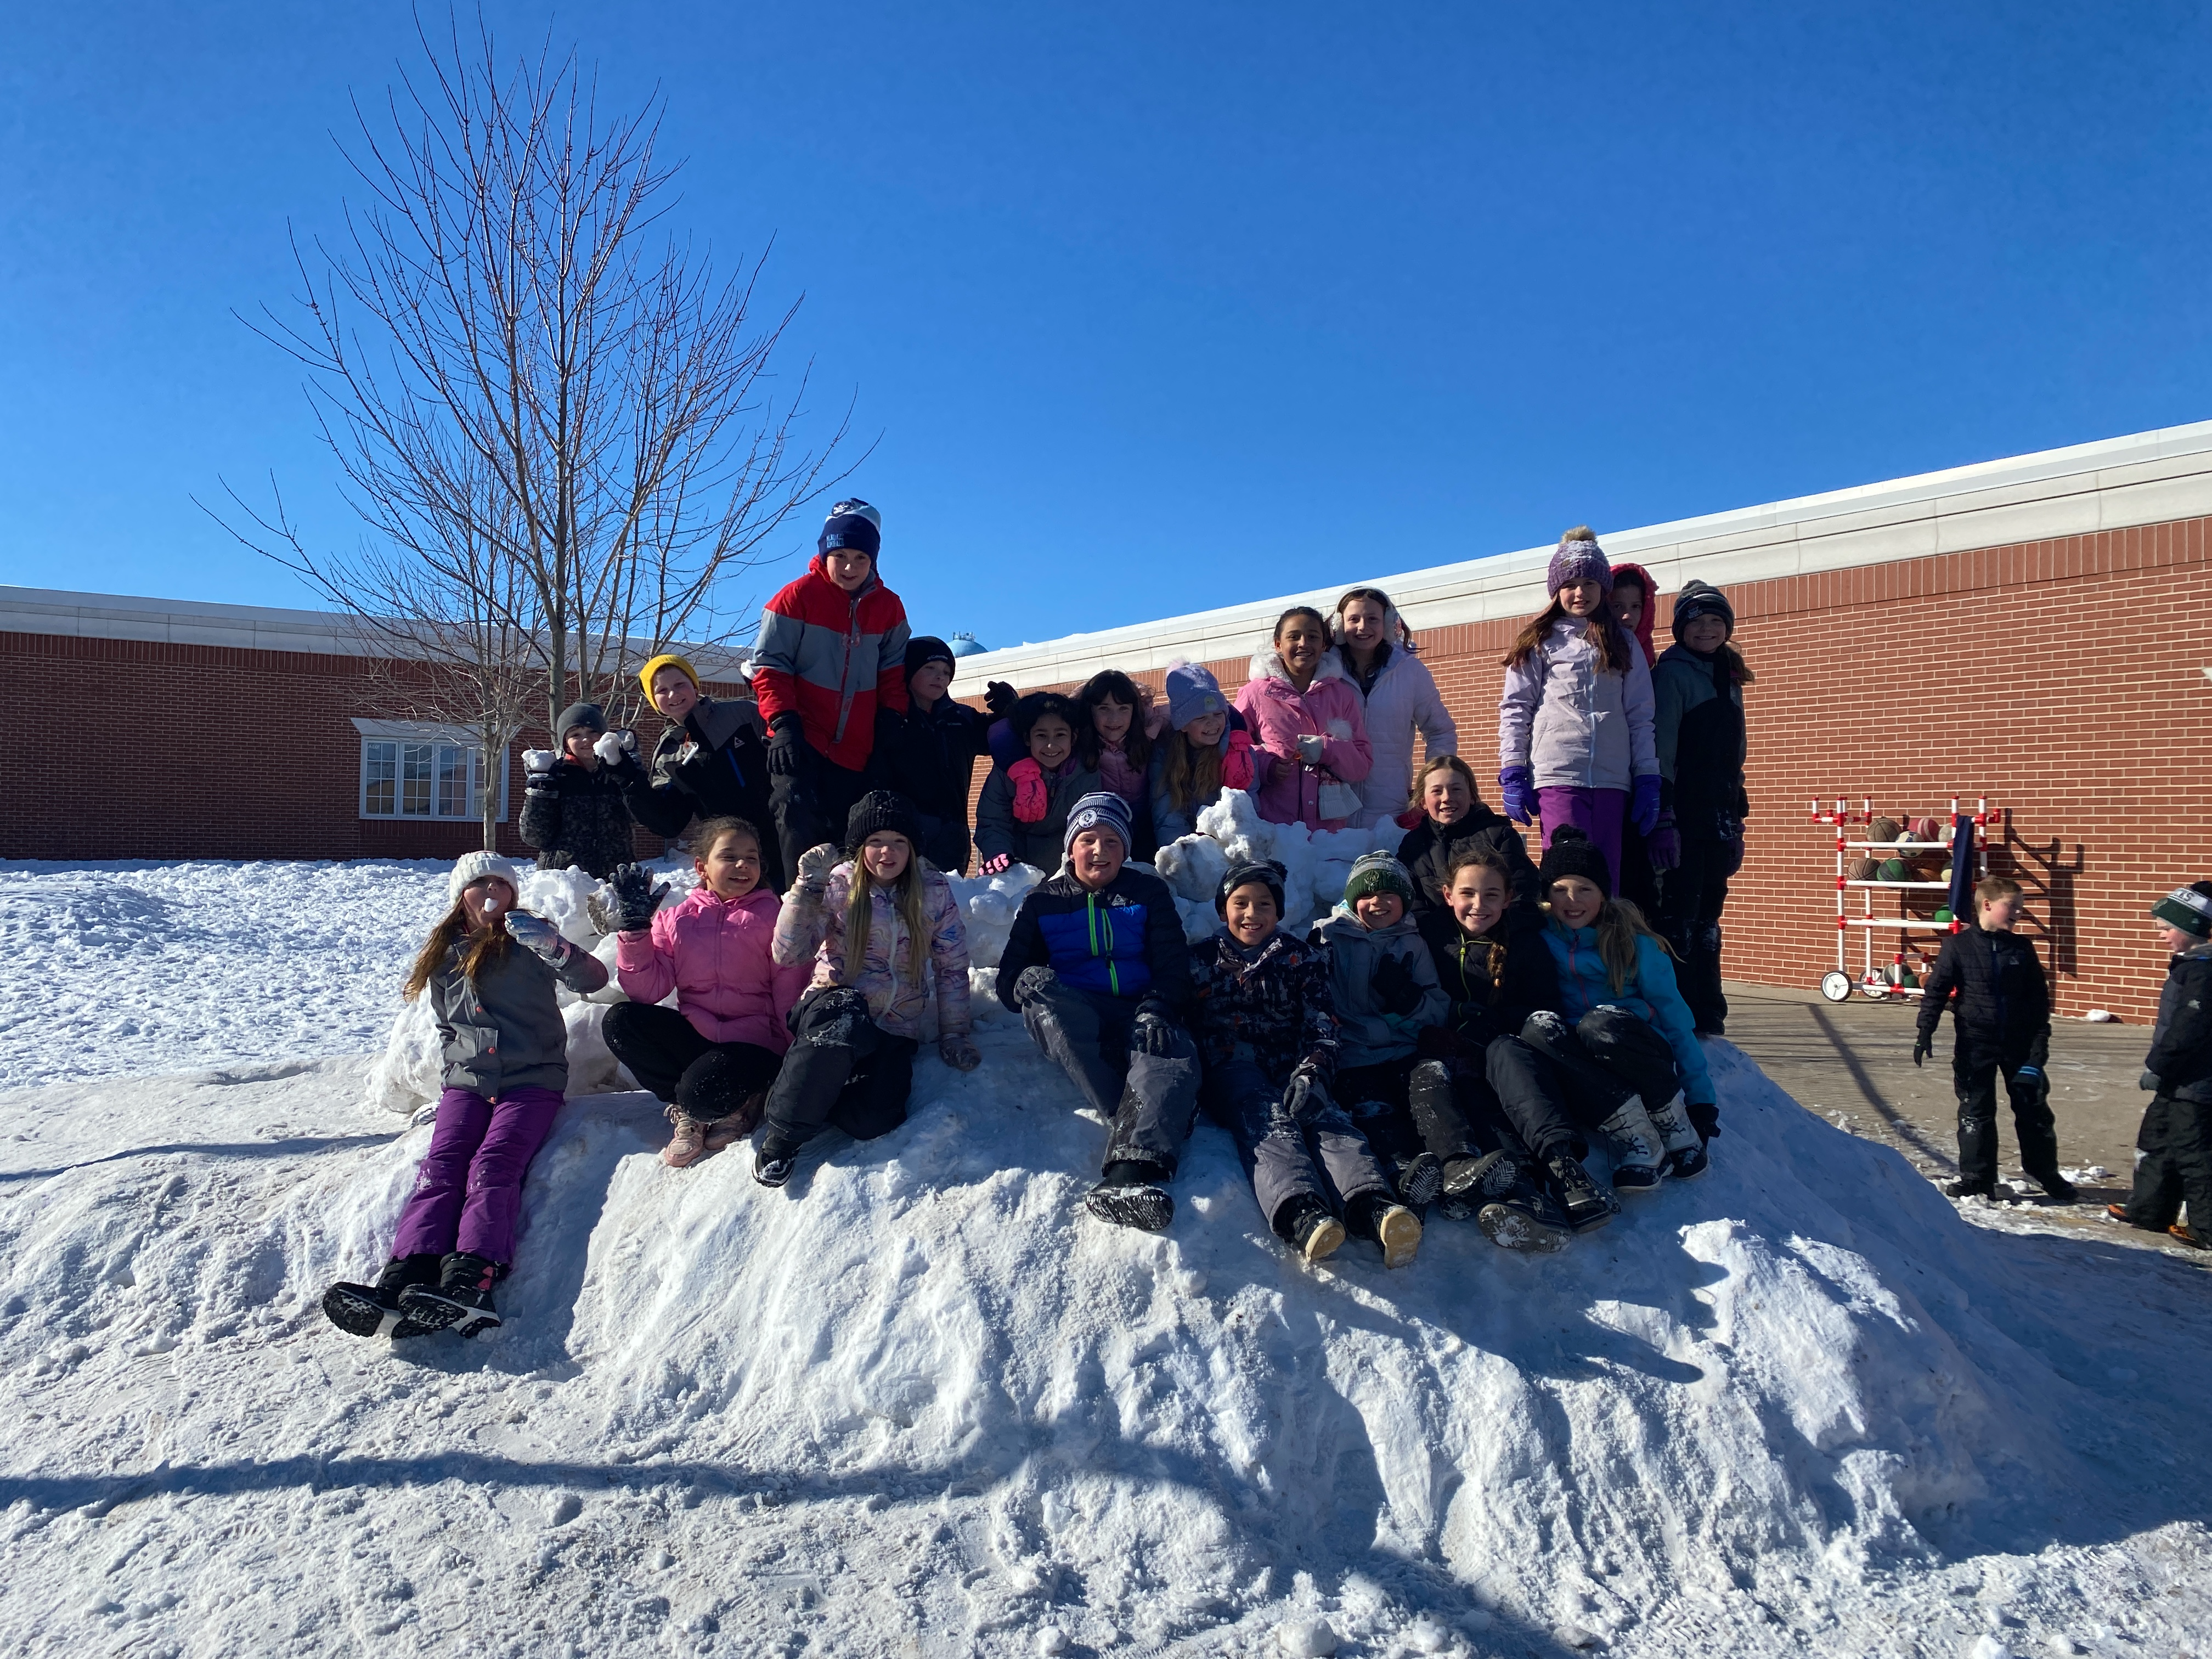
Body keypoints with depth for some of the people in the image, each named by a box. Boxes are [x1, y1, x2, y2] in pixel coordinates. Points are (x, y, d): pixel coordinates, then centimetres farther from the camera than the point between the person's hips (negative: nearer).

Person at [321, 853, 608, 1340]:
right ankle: (403, 1279, -35)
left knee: (492, 1167, -24)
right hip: (467, 1082, 4)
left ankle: (468, 1282, -40)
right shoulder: (443, 957, 16)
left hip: (532, 1081, -4)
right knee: (441, 1167, -19)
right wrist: (458, 1069, 13)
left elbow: (593, 979, -14)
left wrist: (552, 947, -31)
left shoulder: (527, 940, 2)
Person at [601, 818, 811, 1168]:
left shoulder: (774, 914, 1)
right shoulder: (675, 918, 9)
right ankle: (687, 1111, -6)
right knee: (619, 1021, -20)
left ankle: (733, 1105, 5)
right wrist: (634, 927, -8)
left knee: (701, 1093, -33)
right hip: (694, 1036, 4)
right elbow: (647, 991, 0)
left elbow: (790, 994, -3)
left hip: (755, 1043, -4)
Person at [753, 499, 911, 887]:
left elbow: (893, 667, 17)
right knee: (800, 829, -18)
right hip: (800, 740, -4)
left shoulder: (889, 607, 8)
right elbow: (769, 663, -4)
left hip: (856, 750, 4)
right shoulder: (798, 596, -3)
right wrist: (782, 722, -14)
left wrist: (890, 715, 3)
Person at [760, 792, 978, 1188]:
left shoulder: (935, 891, 0)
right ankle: (782, 1132, -23)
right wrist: (807, 887, -20)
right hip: (834, 1007, -1)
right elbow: (789, 953, -12)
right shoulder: (838, 885, -4)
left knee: (872, 1121, -27)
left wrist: (953, 1037, 4)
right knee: (846, 1018, -40)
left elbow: (952, 968, 7)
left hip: (895, 1027, 1)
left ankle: (809, 1090, 3)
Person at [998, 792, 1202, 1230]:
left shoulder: (1149, 893, 17)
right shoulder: (1042, 901, 17)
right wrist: (1027, 981, -16)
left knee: (1175, 1060, -35)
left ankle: (1130, 1174, -61)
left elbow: (1173, 965, 6)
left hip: (1141, 1016, 0)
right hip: (1075, 1022, 1)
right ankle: (1147, 1120, -39)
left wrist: (1157, 1011, -16)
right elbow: (1009, 978, 10)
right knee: (1039, 992, -34)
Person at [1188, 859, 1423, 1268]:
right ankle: (1300, 1214, -61)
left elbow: (1323, 1028, 7)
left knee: (1326, 1116, -30)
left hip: (1291, 1069, 2)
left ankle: (1374, 1208, -57)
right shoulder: (1201, 958, 18)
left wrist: (1311, 1073, -14)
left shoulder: (1302, 959, 19)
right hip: (1230, 1070, -1)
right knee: (1267, 1122, -33)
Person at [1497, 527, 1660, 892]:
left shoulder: (1624, 645, 17)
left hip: (1612, 781, 3)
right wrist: (1513, 774, -5)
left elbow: (1640, 717, 13)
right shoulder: (1539, 643, 9)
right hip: (1557, 778, -3)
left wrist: (1648, 780, 6)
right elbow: (1514, 710, 4)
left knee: (1605, 881, 2)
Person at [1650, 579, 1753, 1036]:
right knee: (1680, 917, -5)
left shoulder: (1729, 678, 18)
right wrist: (1662, 819, -21)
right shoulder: (1672, 673, -6)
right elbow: (1660, 748, -14)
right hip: (1684, 818, -7)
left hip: (1718, 819, 8)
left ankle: (1709, 1019, 17)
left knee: (1708, 917, 11)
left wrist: (1736, 821, 19)